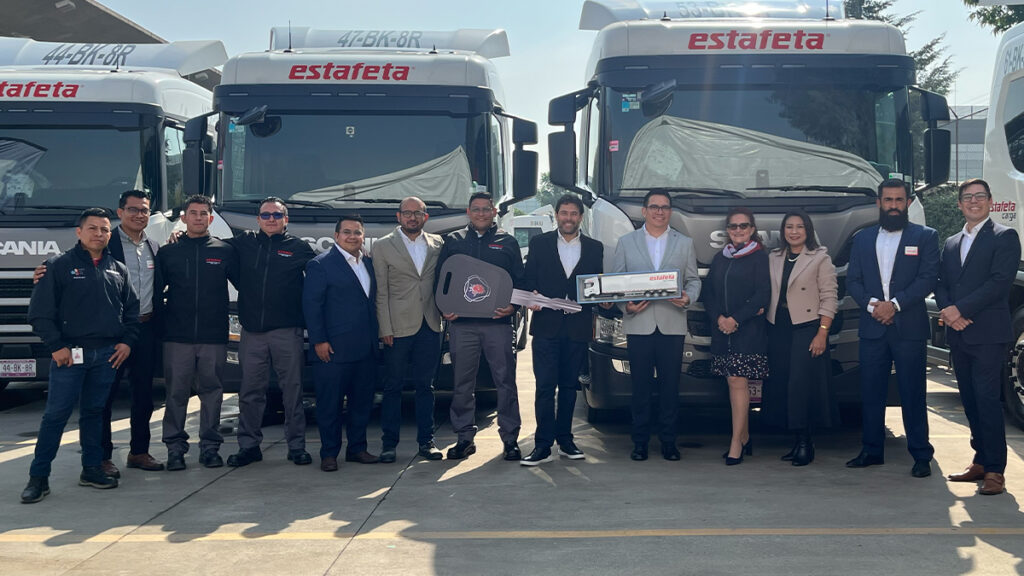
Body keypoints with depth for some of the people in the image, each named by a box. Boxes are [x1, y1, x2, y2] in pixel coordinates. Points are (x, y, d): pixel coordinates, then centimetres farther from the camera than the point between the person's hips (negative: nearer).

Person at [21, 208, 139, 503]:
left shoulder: (118, 270, 14)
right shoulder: (59, 266, -1)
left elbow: (131, 309, 19)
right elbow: (40, 312, -4)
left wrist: (127, 341, 6)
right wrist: (56, 346, -10)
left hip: (107, 354, 4)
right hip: (70, 353, -4)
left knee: (94, 412, 11)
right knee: (56, 414, -5)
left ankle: (92, 468, 20)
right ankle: (38, 477, 0)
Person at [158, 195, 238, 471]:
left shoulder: (224, 251, 7)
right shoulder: (168, 252, 9)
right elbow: (154, 288, 12)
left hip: (214, 336, 0)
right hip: (177, 336, 0)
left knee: (212, 391, 4)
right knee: (176, 393, 1)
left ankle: (210, 446, 12)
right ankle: (175, 448, 8)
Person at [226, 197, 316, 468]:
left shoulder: (298, 247, 5)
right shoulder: (244, 243, 11)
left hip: (287, 331, -2)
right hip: (252, 331, 2)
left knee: (292, 390, 2)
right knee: (250, 392, 6)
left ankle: (297, 446, 10)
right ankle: (249, 446, 15)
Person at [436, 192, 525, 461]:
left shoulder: (508, 243, 11)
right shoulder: (452, 241, 13)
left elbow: (520, 281, 9)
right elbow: (440, 278, 12)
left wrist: (513, 306, -8)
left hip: (498, 322, -1)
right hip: (461, 322, 1)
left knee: (505, 381, -1)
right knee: (462, 383, 4)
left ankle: (510, 438, 6)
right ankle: (464, 437, 14)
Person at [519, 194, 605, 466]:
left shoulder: (594, 248, 11)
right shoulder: (539, 243, 7)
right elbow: (527, 280, 5)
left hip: (578, 328, 2)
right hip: (546, 326, -2)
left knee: (569, 386, 10)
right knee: (545, 387, -6)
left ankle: (565, 440, 19)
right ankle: (543, 446, -4)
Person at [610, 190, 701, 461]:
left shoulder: (685, 243, 15)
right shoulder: (626, 242, 11)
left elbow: (694, 280, 12)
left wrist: (688, 297, -10)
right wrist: (625, 306, -9)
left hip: (672, 324, 1)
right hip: (639, 324, -1)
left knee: (670, 386, 2)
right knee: (641, 386, 1)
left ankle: (668, 441, 11)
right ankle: (640, 442, 9)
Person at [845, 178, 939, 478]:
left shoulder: (925, 236, 5)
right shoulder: (862, 239, 14)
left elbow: (928, 278, -6)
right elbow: (852, 281, 8)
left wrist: (895, 304, -15)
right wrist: (871, 304, -10)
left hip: (909, 328, -3)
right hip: (872, 328, 3)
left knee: (913, 394, -1)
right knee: (871, 393, 7)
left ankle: (921, 455, 5)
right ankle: (872, 450, 17)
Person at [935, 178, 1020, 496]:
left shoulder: (1004, 237, -2)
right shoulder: (950, 243, 18)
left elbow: (1000, 281, -13)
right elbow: (941, 284, 13)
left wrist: (960, 309, -16)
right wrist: (947, 311, -7)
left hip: (988, 334, -6)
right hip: (959, 335, 6)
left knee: (987, 400, -8)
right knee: (970, 401, 10)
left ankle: (995, 471, -3)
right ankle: (980, 462, 18)